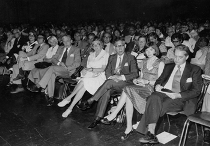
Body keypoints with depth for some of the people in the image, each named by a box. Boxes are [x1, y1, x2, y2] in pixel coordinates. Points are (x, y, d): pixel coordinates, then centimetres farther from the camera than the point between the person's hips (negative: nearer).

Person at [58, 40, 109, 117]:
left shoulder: (105, 54, 4)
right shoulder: (91, 55, 23)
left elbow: (103, 69, -5)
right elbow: (88, 67, 15)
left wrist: (91, 69, -12)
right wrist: (85, 70, -8)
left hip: (99, 77, -4)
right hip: (90, 76, 4)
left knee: (84, 81, -32)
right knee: (83, 86, -30)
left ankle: (68, 98, -25)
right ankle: (70, 108, -31)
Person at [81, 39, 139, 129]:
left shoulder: (131, 58, 5)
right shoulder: (112, 57, 18)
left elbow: (135, 74, -3)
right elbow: (107, 71, 12)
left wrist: (121, 77, -16)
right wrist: (111, 77, -11)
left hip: (125, 83, -3)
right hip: (112, 82, 3)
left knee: (109, 82, -34)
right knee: (106, 92, -31)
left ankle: (90, 101, -28)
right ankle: (98, 118, -32)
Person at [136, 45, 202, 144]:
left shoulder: (194, 69, 11)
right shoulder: (168, 67, 25)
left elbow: (196, 91, 2)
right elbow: (159, 80, 27)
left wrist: (177, 95, -13)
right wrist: (157, 85, 0)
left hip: (180, 98, -3)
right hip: (163, 92, 3)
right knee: (154, 98, -34)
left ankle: (150, 135, -26)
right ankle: (151, 133, -39)